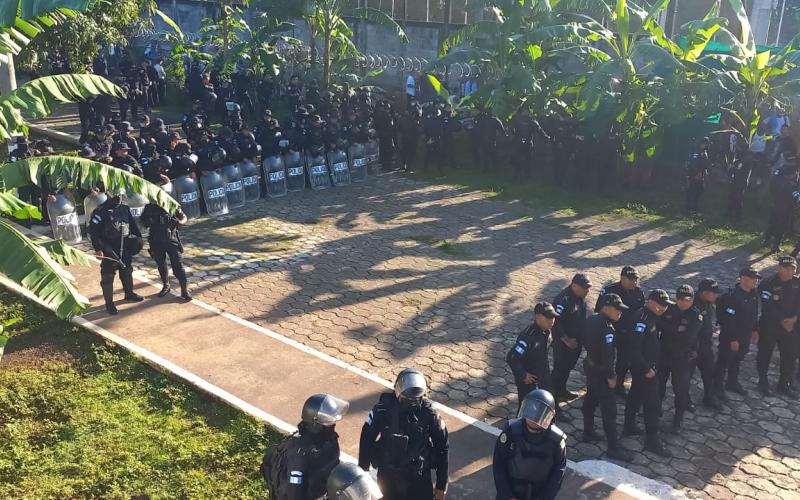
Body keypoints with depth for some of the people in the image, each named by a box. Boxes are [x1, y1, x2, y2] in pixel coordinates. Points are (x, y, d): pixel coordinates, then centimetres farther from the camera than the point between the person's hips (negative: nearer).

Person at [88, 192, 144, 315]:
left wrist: (138, 237, 9)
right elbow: (93, 231, -15)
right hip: (109, 250, -6)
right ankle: (109, 303, 9)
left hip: (125, 248, 6)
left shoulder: (125, 209, 5)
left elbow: (132, 225, 16)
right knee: (108, 276, -1)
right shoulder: (100, 211, -13)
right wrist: (97, 248, -20)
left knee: (127, 271, 20)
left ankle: (129, 293, 40)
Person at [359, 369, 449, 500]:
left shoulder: (430, 415, -17)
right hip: (388, 475, 0)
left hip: (419, 477, 0)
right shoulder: (383, 410, -18)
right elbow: (366, 441, -5)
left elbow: (442, 449, -6)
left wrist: (442, 484, -2)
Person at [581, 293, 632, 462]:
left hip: (590, 364, 10)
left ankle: (588, 432, 38)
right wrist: (611, 376, -20)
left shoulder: (592, 319, 0)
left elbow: (585, 339, 14)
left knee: (591, 399, 23)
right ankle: (613, 448, 3)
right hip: (600, 371, -10)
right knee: (609, 409, -3)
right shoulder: (606, 328, -28)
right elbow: (607, 355, -28)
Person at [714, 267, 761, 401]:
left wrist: (755, 330, 18)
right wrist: (733, 339, -23)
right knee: (724, 361, 6)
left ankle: (732, 382, 41)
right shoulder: (733, 296, -26)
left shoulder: (753, 294, 0)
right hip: (730, 336, -8)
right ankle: (718, 387, 19)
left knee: (737, 360, 23)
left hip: (745, 335, 8)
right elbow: (729, 320, -25)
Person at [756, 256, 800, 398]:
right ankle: (763, 383, 20)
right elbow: (768, 307, -18)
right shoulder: (768, 284, -13)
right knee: (765, 354, 5)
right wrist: (782, 320, -18)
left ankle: (784, 385, 24)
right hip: (769, 326, -4)